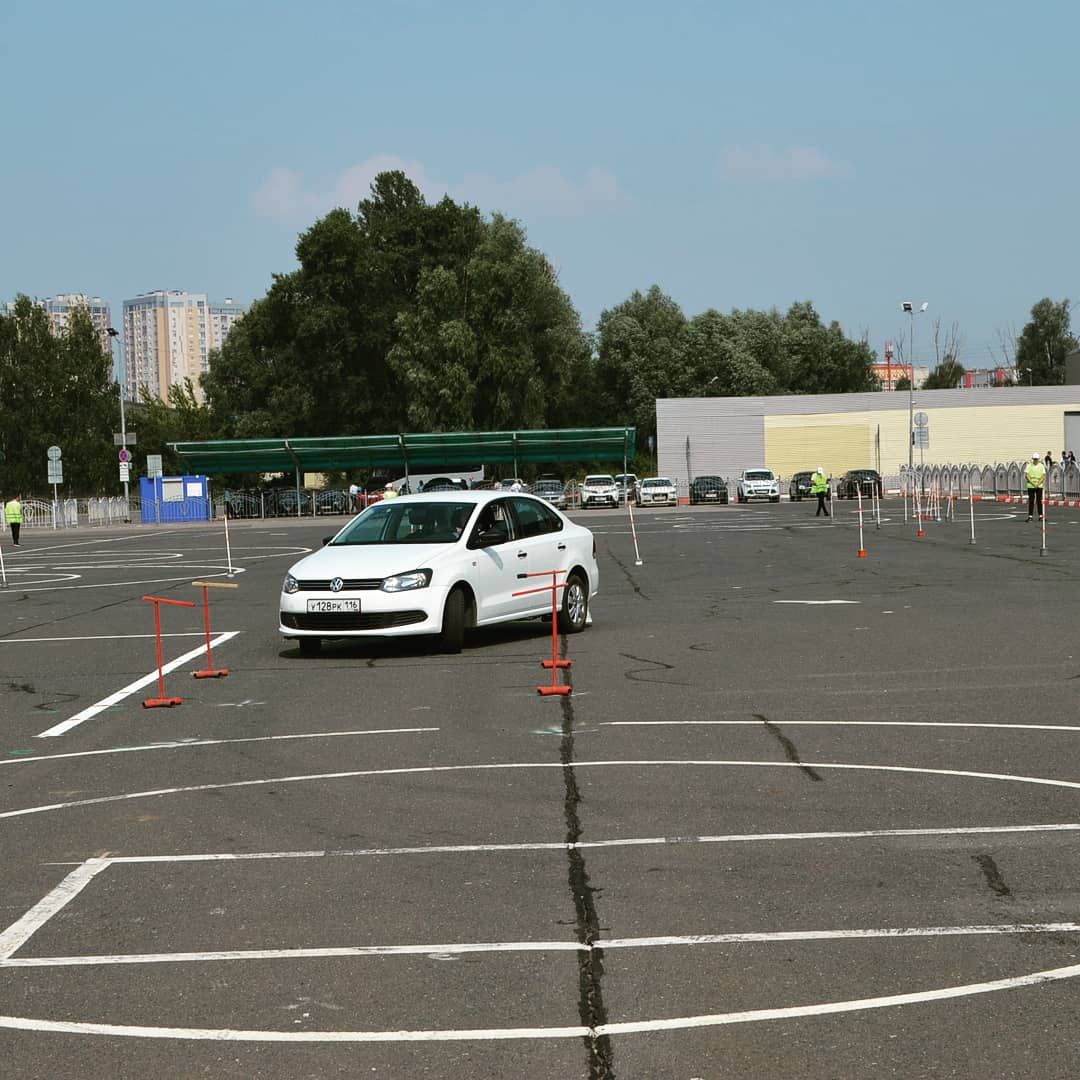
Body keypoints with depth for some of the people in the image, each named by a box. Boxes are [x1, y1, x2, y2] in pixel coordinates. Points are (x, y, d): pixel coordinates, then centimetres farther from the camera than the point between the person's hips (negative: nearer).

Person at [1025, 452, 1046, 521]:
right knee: (1031, 501, -1)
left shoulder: (1041, 466, 4)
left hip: (1039, 486, 1)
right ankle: (1030, 516, 1)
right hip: (1031, 486, -1)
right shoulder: (1029, 465, 0)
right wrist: (1033, 483, -12)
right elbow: (1026, 476, -6)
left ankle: (1040, 516, 6)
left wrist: (1038, 484, -10)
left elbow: (1044, 476, 1)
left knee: (1039, 501, 2)